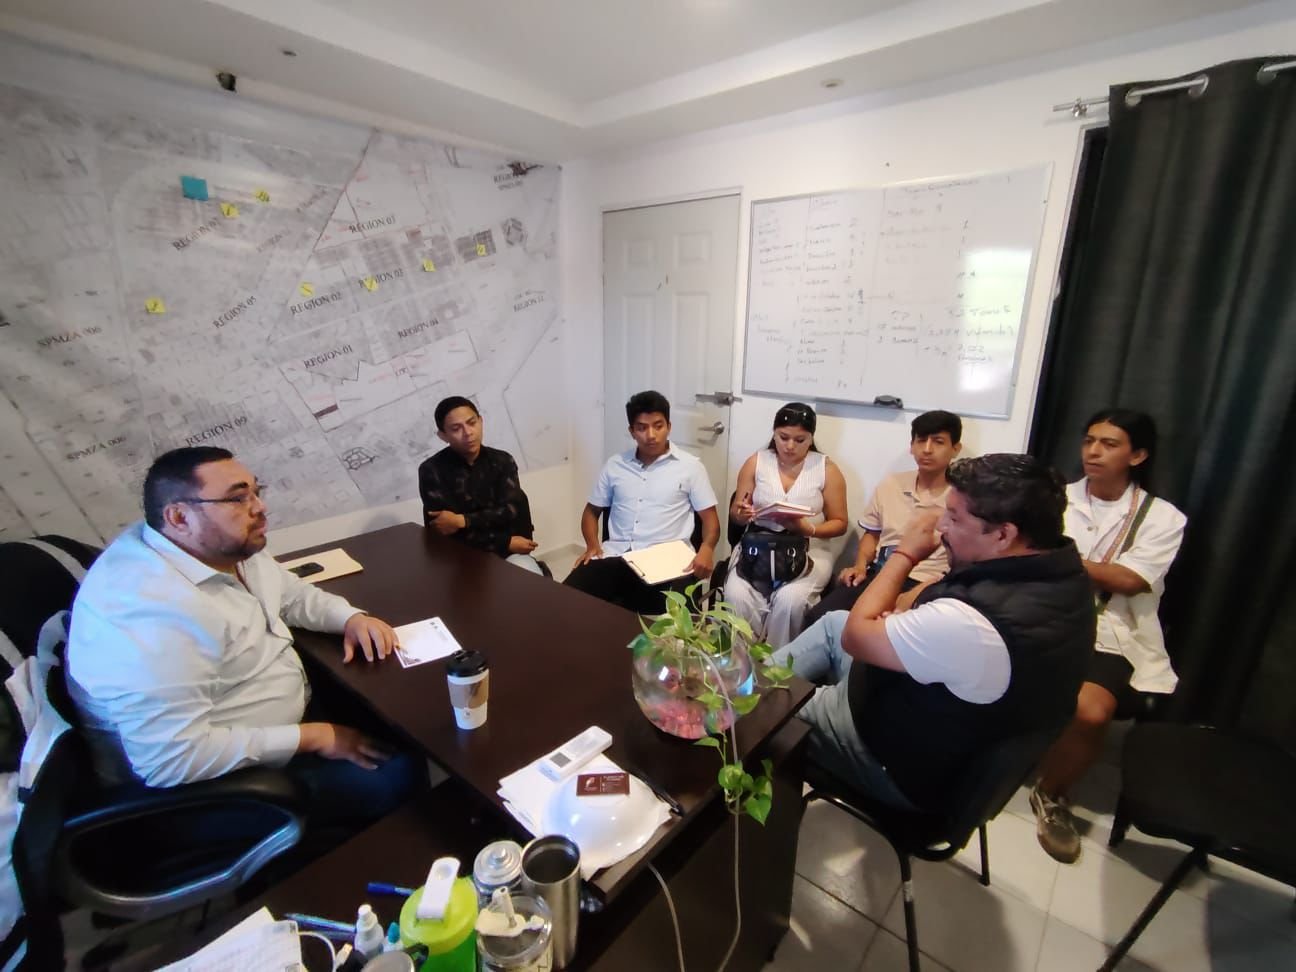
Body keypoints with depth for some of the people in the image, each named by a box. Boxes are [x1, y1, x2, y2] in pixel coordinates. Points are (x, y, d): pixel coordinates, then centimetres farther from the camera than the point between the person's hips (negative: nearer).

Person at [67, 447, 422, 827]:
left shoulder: (226, 547, -4)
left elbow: (292, 593, 12)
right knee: (396, 774, -14)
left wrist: (351, 617, -7)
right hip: (216, 784, -9)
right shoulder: (148, 611, -32)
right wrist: (313, 737, -25)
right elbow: (174, 760, -33)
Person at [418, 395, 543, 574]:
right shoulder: (432, 471, -5)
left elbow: (514, 510, -8)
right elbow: (444, 531, -12)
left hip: (508, 553, 2)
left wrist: (462, 520, -21)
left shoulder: (502, 461, 5)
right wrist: (506, 542, -14)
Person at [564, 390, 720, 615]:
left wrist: (706, 549, -16)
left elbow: (710, 518, 6)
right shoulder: (615, 464, 15)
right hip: (615, 554, 3)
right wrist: (592, 544, 1)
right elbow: (591, 511, 22)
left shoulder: (690, 466, 6)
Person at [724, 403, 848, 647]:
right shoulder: (756, 462, 5)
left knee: (790, 600, -31)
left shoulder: (826, 469, 2)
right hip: (757, 547, 1)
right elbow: (735, 514, 9)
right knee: (736, 595, -27)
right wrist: (742, 513, -17)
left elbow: (839, 523, 3)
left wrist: (807, 529, -17)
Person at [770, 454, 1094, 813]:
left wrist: (904, 553, -18)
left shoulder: (970, 623, -41)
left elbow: (854, 635, -25)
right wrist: (910, 620, -13)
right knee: (834, 621, 18)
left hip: (906, 765, -8)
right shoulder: (1062, 569, -11)